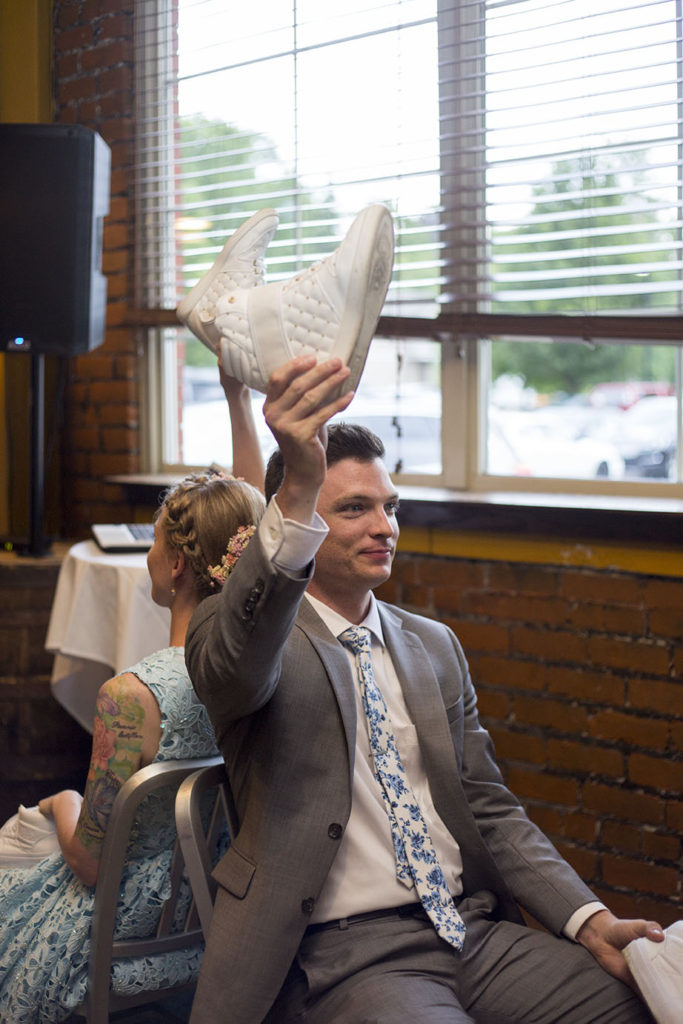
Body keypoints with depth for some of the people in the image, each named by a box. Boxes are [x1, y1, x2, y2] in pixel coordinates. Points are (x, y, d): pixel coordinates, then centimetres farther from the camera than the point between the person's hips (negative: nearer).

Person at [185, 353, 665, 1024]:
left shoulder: (435, 647, 17)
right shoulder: (239, 634, -1)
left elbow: (490, 810, 17)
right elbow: (239, 662, -27)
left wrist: (589, 920, 0)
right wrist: (298, 491, -43)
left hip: (473, 928, 5)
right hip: (342, 955, -5)